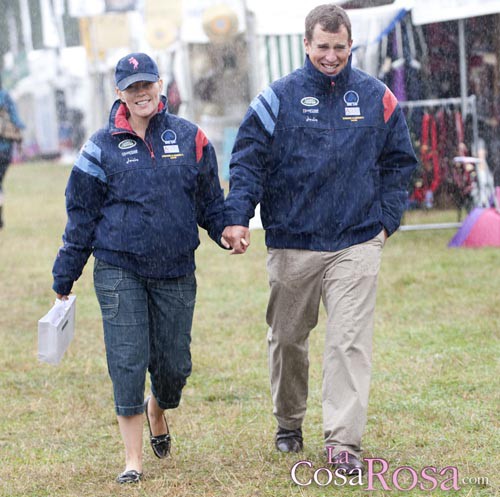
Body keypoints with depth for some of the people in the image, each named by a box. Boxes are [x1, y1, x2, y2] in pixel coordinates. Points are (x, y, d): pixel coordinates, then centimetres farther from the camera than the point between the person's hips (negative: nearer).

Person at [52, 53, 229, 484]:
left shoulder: (189, 137, 5)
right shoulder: (102, 147, 0)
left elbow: (209, 198, 15)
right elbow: (81, 214, 5)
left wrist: (225, 230, -4)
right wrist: (65, 275, 6)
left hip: (176, 272, 2)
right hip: (119, 270, -2)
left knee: (175, 363, 6)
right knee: (128, 362, -7)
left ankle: (157, 409, 42)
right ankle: (133, 460, 1)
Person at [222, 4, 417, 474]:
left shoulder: (377, 98, 4)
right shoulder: (278, 97, -1)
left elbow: (398, 162, 14)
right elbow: (248, 160, -2)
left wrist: (386, 219, 6)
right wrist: (236, 217, -14)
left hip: (356, 243, 0)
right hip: (292, 243, 0)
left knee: (349, 342, -10)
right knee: (287, 339, 12)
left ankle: (343, 441, -11)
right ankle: (288, 423, 32)